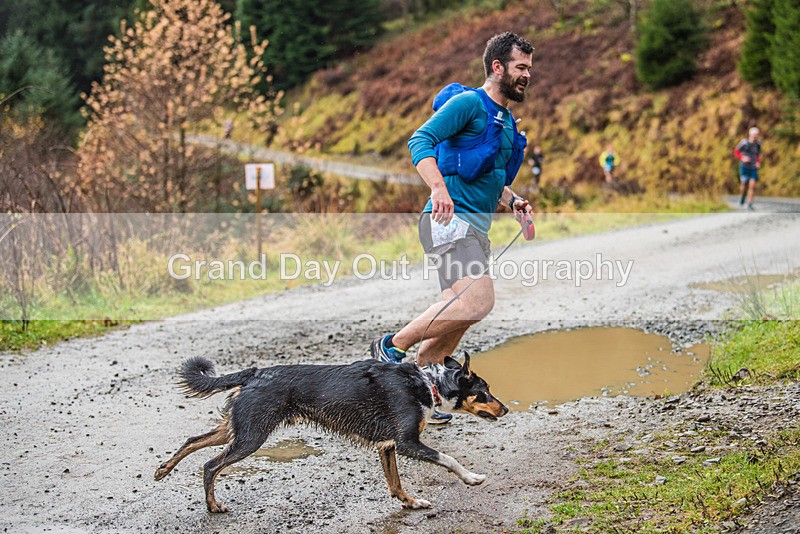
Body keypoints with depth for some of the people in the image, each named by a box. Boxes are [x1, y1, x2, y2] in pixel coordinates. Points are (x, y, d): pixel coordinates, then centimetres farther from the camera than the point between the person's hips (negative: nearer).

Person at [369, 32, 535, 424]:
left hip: (476, 229, 10)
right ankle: (393, 345, -12)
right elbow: (421, 139, -17)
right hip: (449, 219, -10)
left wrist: (512, 200, 15)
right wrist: (438, 188, -32)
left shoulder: (507, 122, 23)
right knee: (478, 300, -24)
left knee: (457, 318, 7)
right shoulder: (469, 103, -5)